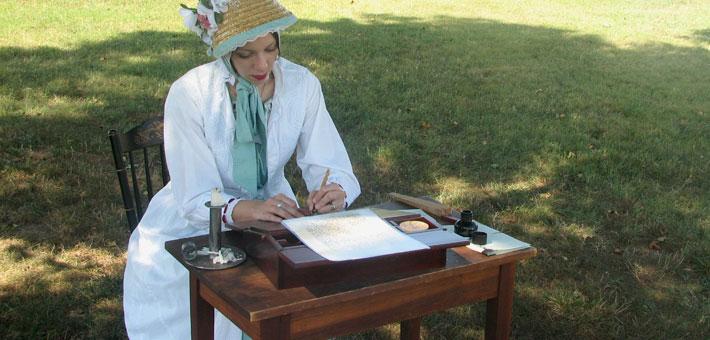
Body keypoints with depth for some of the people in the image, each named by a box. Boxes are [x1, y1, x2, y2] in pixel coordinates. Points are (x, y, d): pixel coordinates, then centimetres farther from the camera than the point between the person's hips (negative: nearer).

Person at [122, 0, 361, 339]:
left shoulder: (302, 84, -11)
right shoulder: (189, 93, -19)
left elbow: (329, 165, -10)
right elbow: (197, 199, -21)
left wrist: (334, 191, -35)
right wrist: (251, 209, -41)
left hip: (270, 207, 2)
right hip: (196, 224, -1)